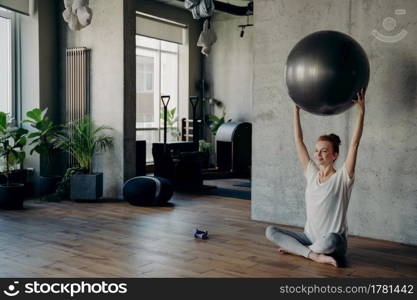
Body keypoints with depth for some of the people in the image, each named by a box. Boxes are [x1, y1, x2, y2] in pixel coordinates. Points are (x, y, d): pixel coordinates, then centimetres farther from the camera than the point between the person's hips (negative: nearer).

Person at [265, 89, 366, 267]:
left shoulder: (342, 178, -8)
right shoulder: (312, 173, 5)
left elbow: (354, 144, -19)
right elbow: (298, 141, 4)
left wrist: (361, 112, -24)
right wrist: (296, 109, 4)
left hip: (334, 242, -5)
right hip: (309, 237, 5)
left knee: (331, 240, -41)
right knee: (270, 231, -14)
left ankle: (294, 248, -14)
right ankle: (314, 255, -22)